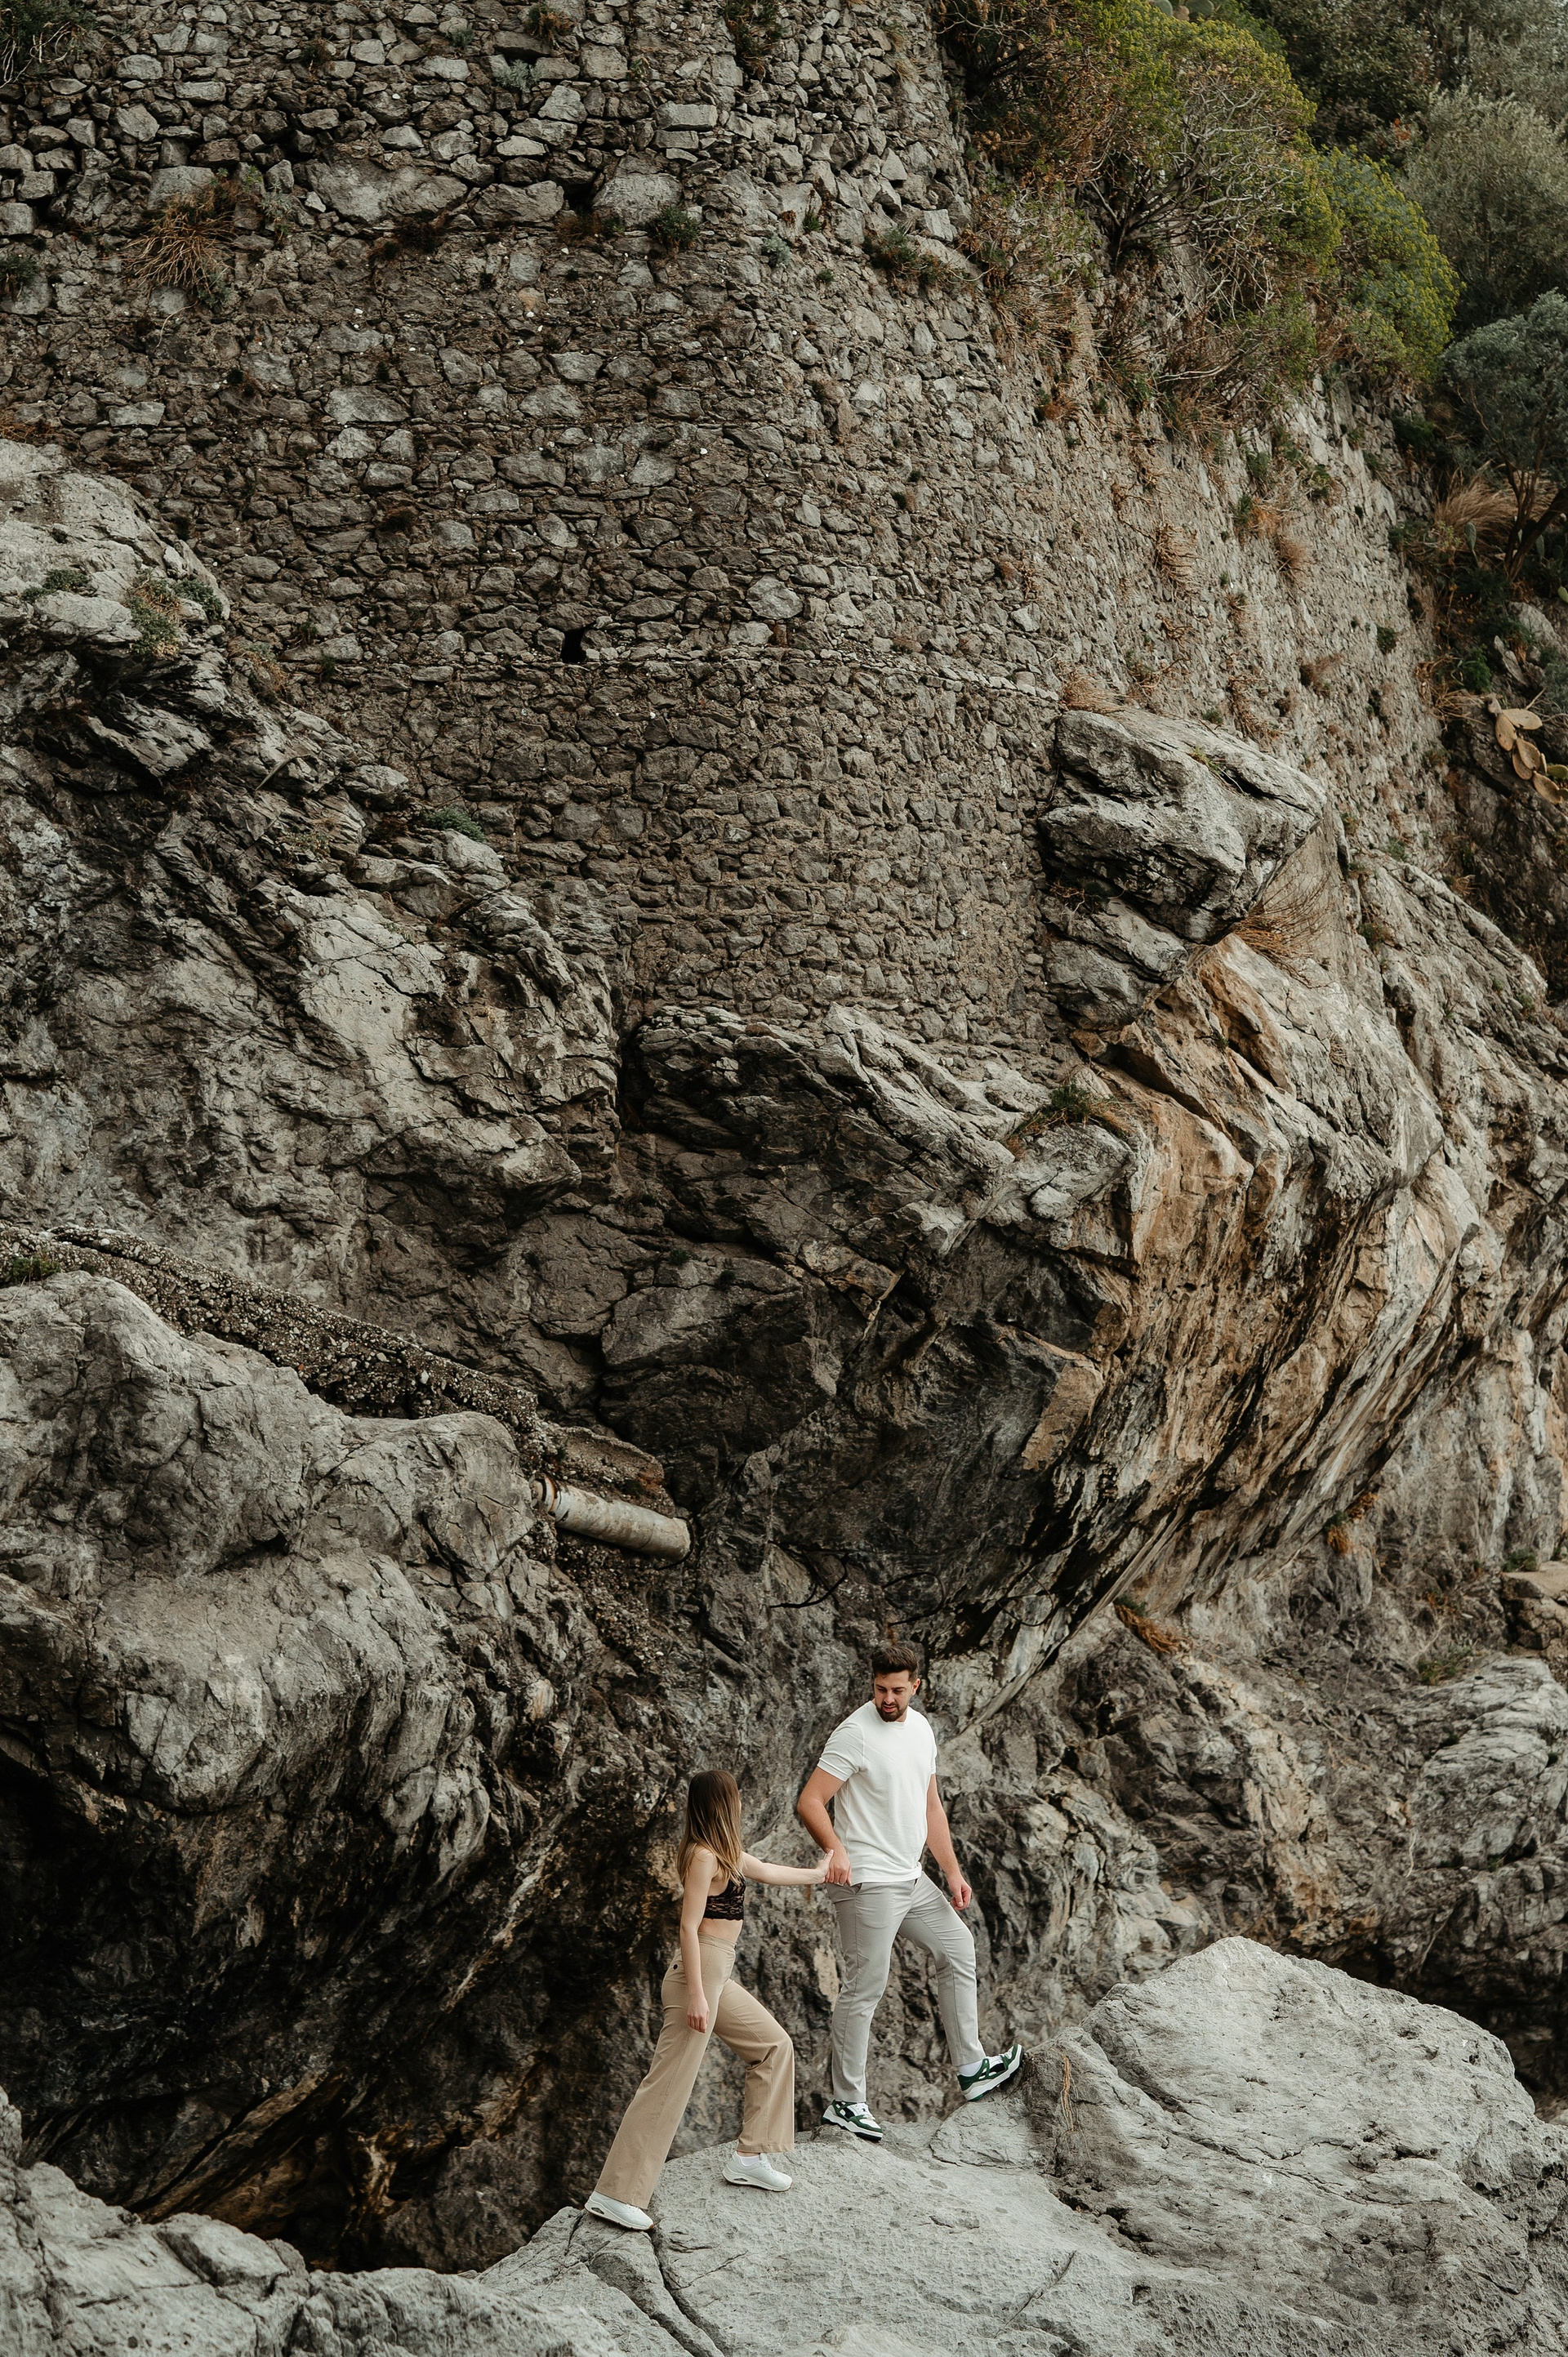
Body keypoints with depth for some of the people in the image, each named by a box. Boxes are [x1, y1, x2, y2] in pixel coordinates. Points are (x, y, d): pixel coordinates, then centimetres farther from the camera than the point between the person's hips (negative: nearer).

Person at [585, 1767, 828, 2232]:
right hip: (701, 1973, -10)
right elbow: (689, 1926, -18)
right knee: (669, 2085, -11)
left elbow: (766, 1871, 32)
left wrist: (818, 1874, 44)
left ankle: (749, 2158, 22)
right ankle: (615, 2194, -13)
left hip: (717, 1979, 10)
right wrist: (695, 1996, -22)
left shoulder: (724, 1853, 15)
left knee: (774, 2046, 18)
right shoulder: (704, 1857, -14)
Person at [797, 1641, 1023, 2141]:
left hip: (911, 1879, 9)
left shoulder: (921, 1728, 10)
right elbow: (809, 1802, -21)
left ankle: (972, 2068, 27)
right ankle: (846, 2103, 1)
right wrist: (835, 1849, -38)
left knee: (957, 1948, 18)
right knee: (864, 1987, -7)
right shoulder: (856, 1733, -16)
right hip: (867, 1882, -9)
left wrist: (953, 1872, 15)